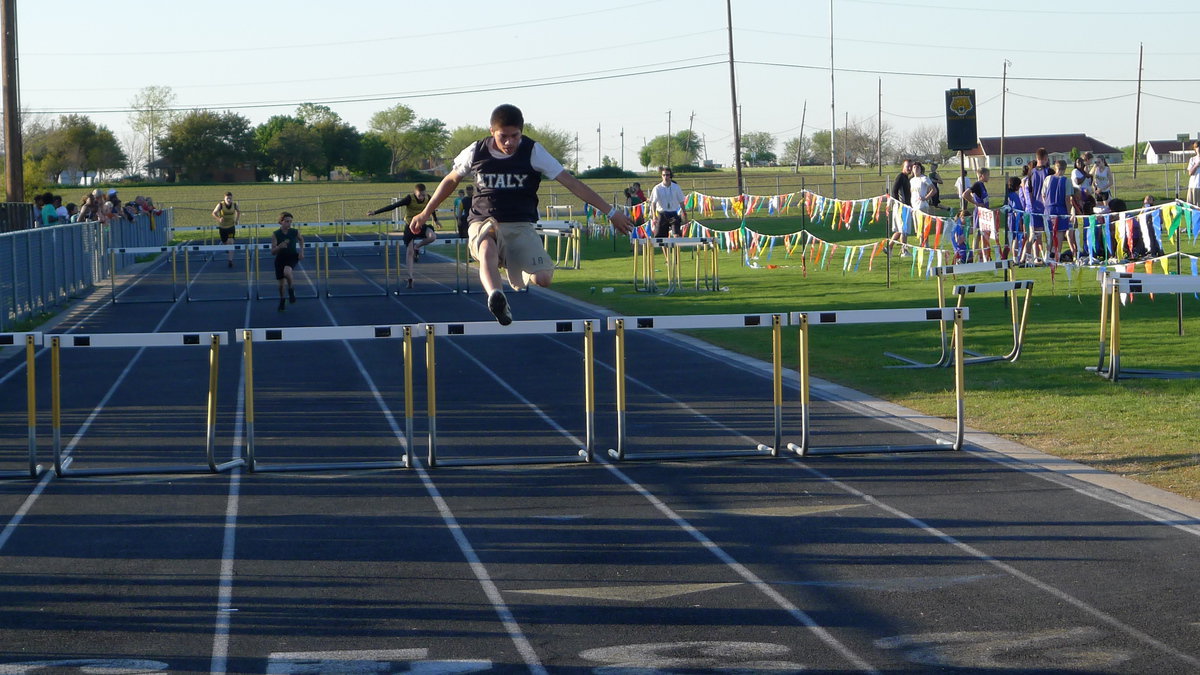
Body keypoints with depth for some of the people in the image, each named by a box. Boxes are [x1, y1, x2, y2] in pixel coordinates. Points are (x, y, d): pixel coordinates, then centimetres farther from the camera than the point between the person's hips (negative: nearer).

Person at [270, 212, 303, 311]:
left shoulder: (295, 232, -9)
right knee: (281, 282, 9)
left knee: (287, 271, -34)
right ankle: (282, 302, 35)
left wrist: (301, 251, 6)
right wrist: (279, 246, -33)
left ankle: (291, 290, -7)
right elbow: (273, 252, -13)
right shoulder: (275, 234, -13)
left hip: (292, 257, -1)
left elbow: (301, 239, 17)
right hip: (280, 258, 1)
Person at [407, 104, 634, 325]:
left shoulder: (533, 152, -4)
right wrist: (425, 213, 26)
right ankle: (496, 297, -64)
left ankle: (516, 273, 13)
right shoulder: (476, 152, 0)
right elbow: (451, 180, 19)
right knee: (487, 249, -38)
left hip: (520, 226, 0)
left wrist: (610, 211, -8)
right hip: (484, 223, 0)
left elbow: (570, 182, -5)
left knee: (542, 278, -22)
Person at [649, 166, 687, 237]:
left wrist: (685, 215, 9)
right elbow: (653, 203, -7)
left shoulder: (676, 187, 3)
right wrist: (654, 216, -20)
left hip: (674, 214, 0)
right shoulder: (657, 188, -2)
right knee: (659, 236, 1)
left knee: (677, 235, -16)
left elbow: (681, 202, 9)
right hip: (662, 215, 0)